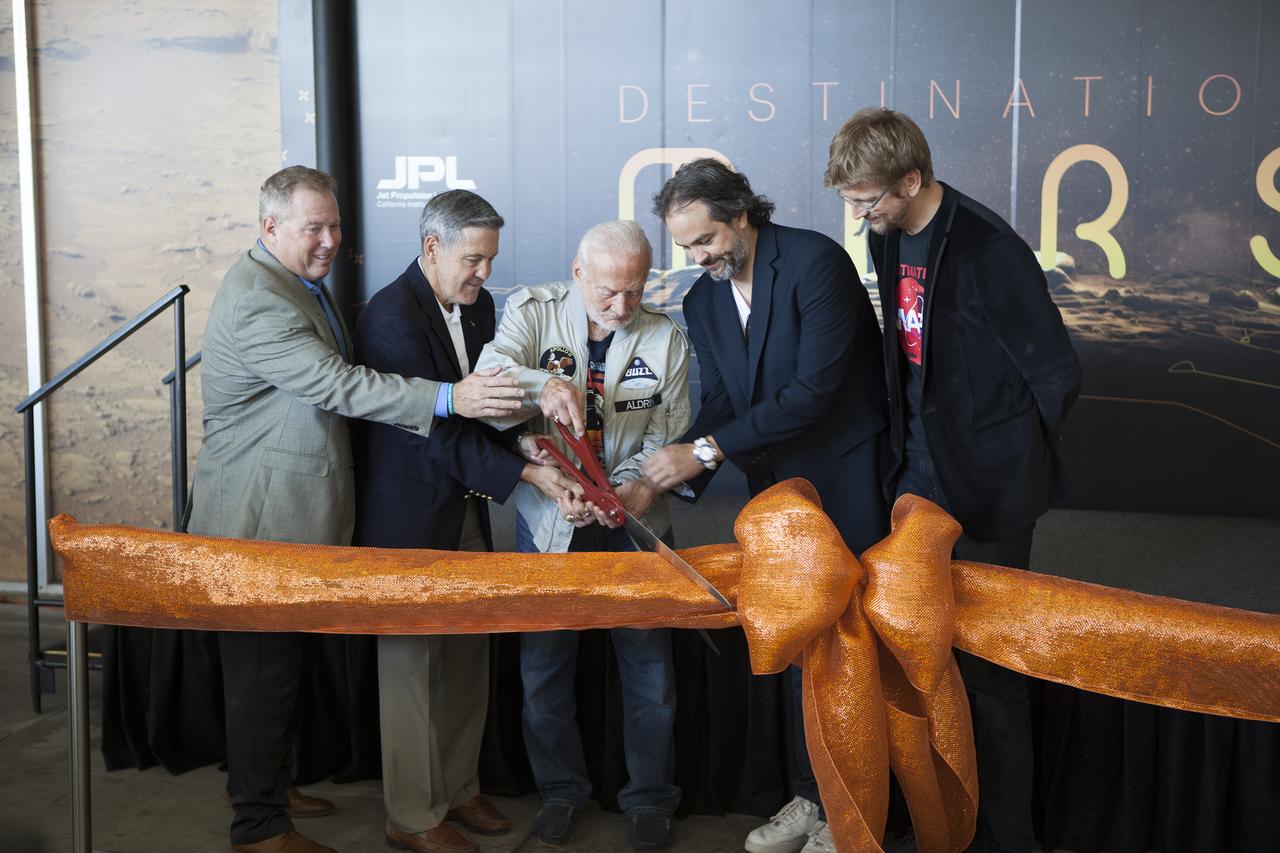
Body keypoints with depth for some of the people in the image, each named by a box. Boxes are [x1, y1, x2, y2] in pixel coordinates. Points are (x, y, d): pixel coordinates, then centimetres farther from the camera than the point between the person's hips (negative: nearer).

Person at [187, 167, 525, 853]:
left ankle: (262, 784, 34)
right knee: (263, 667, -1)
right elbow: (336, 384, -30)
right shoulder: (256, 300, -21)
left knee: (272, 662, 20)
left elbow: (327, 381, 21)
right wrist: (449, 398, -34)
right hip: (259, 519, -10)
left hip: (292, 513, 10)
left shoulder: (299, 282, 14)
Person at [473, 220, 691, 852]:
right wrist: (543, 386, -41)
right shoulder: (531, 313, -5)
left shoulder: (665, 338, -3)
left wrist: (625, 491, -23)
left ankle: (650, 798, 26)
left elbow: (667, 440, -5)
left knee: (648, 665, 6)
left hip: (632, 522, 0)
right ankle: (560, 789, 31)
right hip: (549, 520, 0)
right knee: (543, 664, 10)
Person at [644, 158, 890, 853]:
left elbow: (815, 389, -25)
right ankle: (810, 796, 26)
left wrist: (707, 449, -25)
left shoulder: (817, 262, -18)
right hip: (774, 486, 6)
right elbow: (718, 404, 2)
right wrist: (674, 477, -15)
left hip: (848, 479, -6)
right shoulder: (702, 302, 4)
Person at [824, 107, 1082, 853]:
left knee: (989, 665, 2)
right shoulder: (889, 238, 4)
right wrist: (906, 442, 11)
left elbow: (1058, 376, -13)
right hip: (921, 471, 7)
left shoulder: (990, 250, -20)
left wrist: (1010, 459, -1)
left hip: (989, 486, -7)